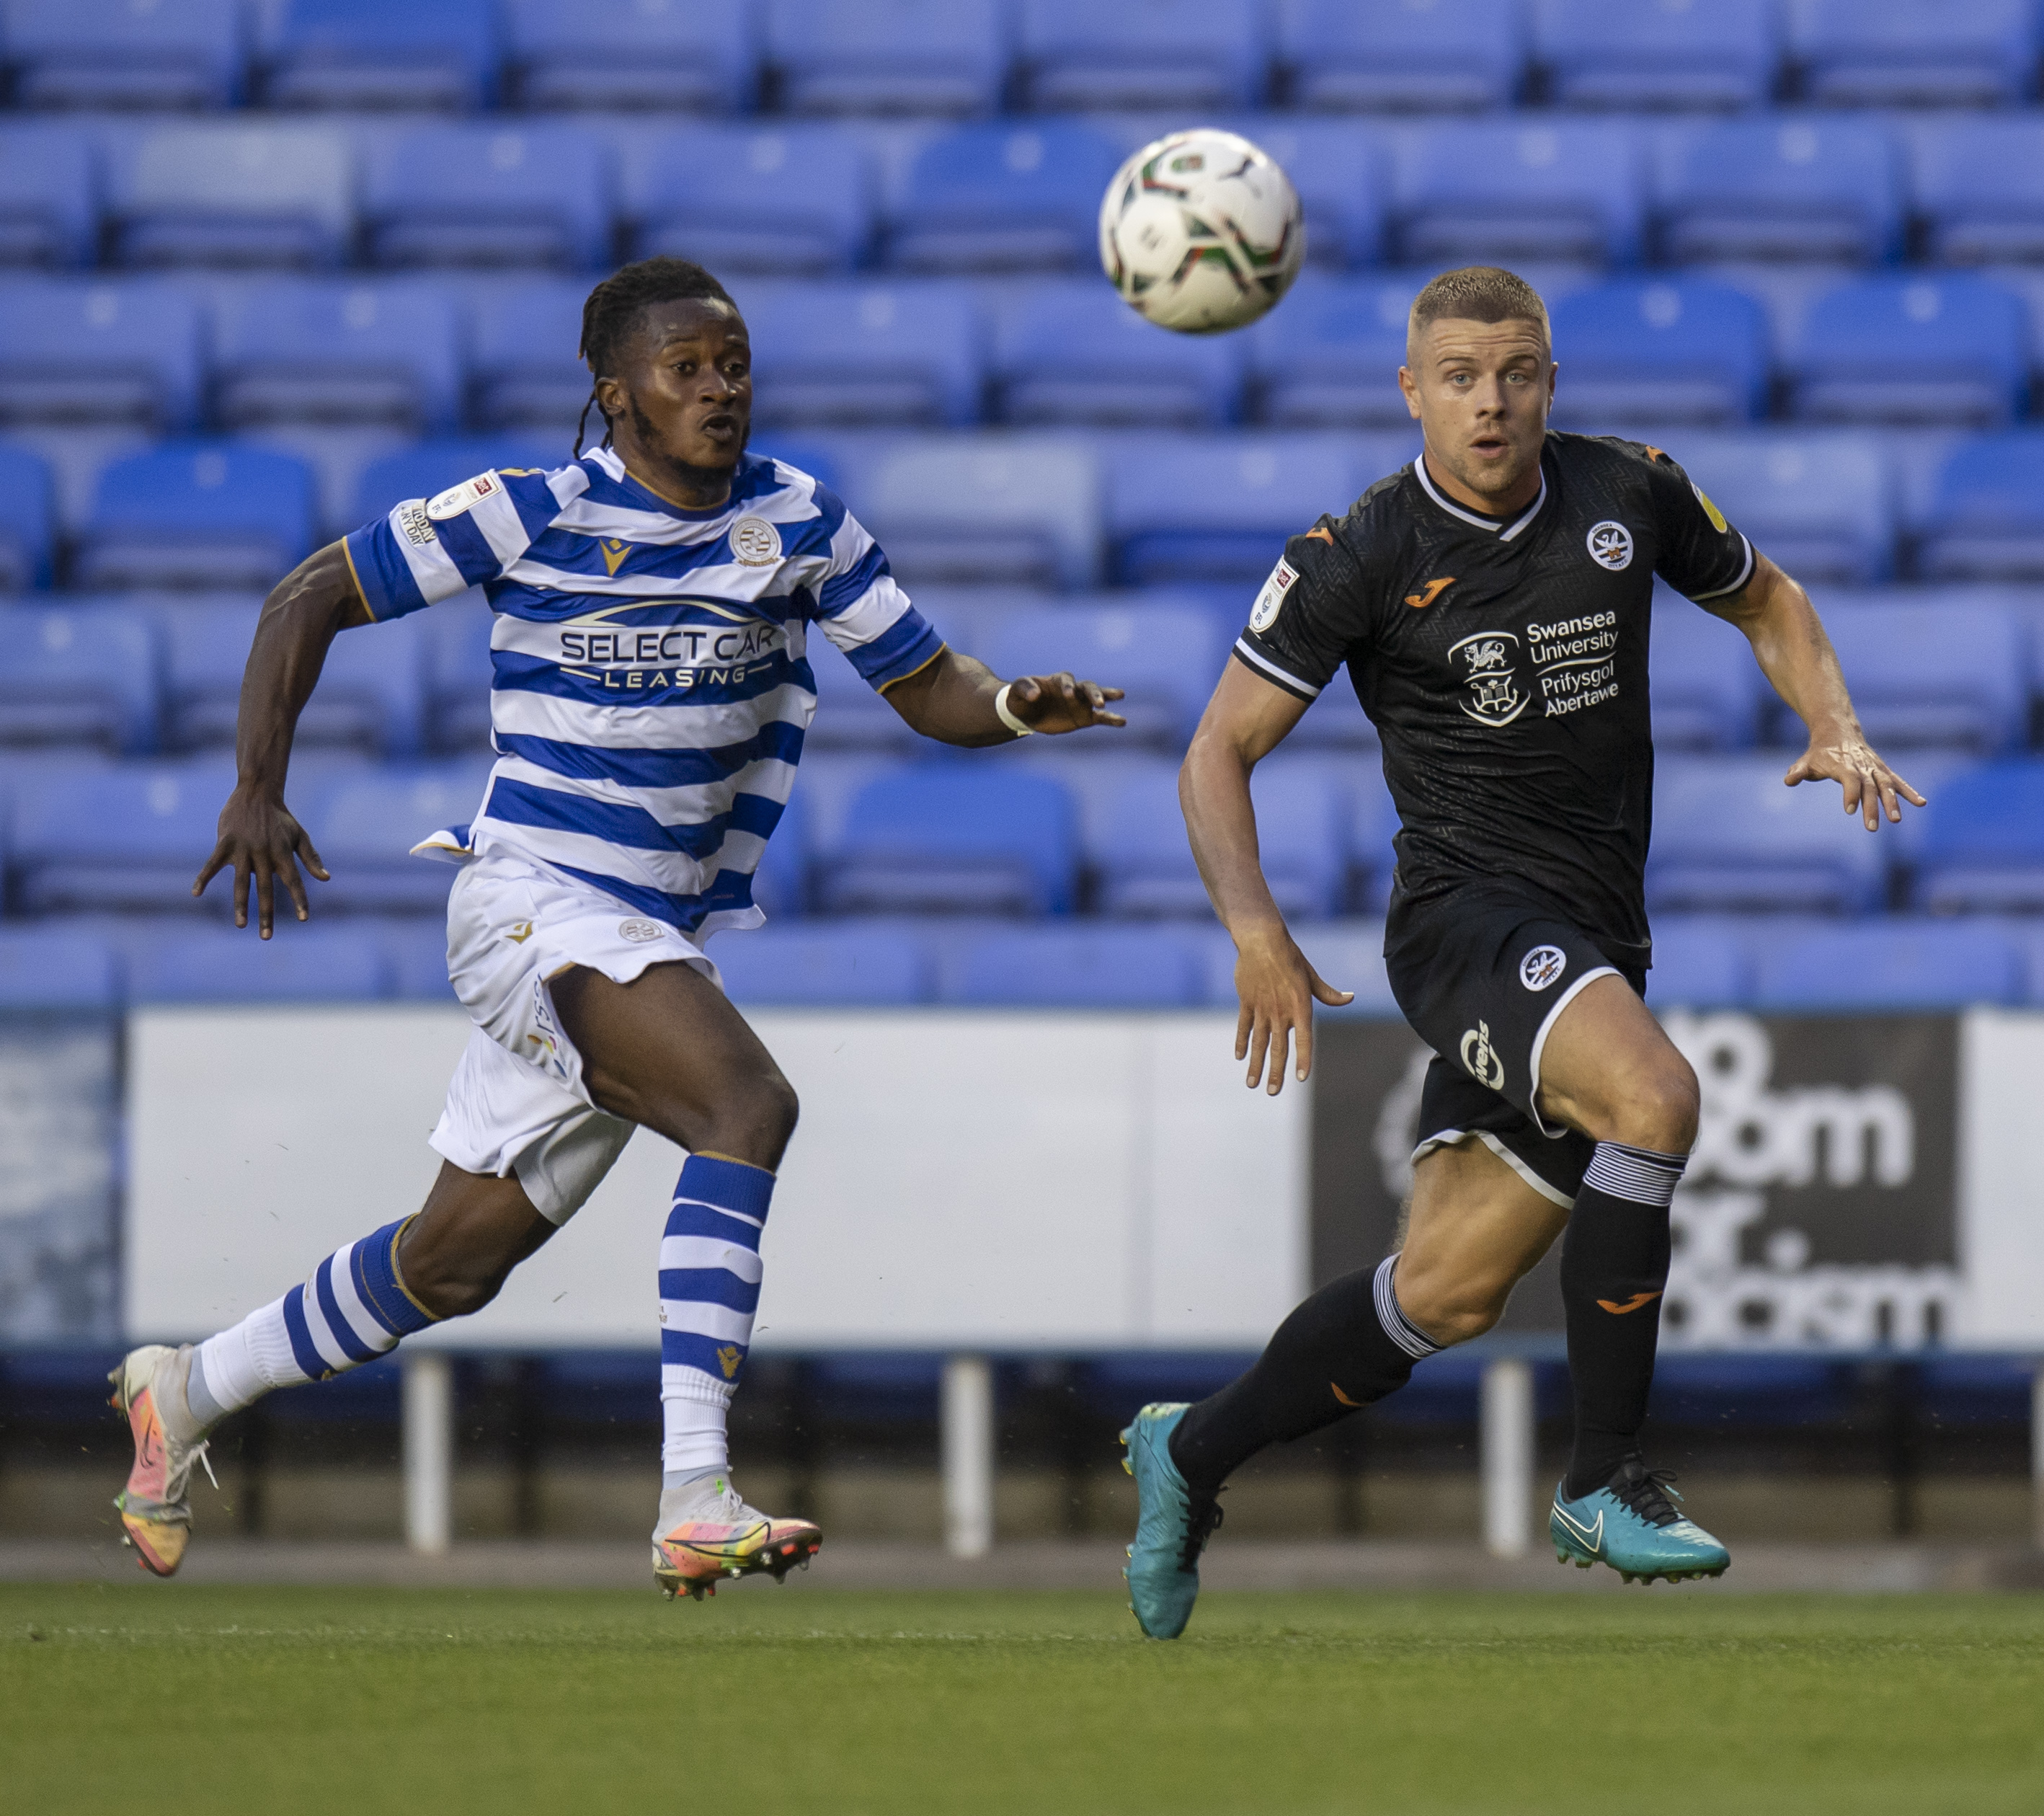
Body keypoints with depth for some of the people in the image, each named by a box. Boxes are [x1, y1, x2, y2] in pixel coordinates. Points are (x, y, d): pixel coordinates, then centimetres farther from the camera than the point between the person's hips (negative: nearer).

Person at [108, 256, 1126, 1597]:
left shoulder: (798, 521, 4)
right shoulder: (532, 517, -8)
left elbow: (927, 687, 6)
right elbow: (312, 600, 0)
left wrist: (1015, 707, -17)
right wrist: (258, 791, -10)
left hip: (657, 937, 6)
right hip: (532, 898, -6)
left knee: (456, 1261, 14)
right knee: (751, 1104, -30)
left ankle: (189, 1390, 35)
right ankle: (696, 1499, -37)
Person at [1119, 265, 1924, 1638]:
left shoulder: (1631, 494, 4)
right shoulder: (1359, 560, -7)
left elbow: (1765, 600, 22)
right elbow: (1220, 751, -1)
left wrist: (1836, 731, 3)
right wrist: (1256, 931, -15)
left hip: (1595, 945, 5)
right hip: (1466, 915, -5)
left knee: (1449, 1293, 4)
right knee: (1653, 1096, -33)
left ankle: (1191, 1456, 24)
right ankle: (1606, 1479, -24)